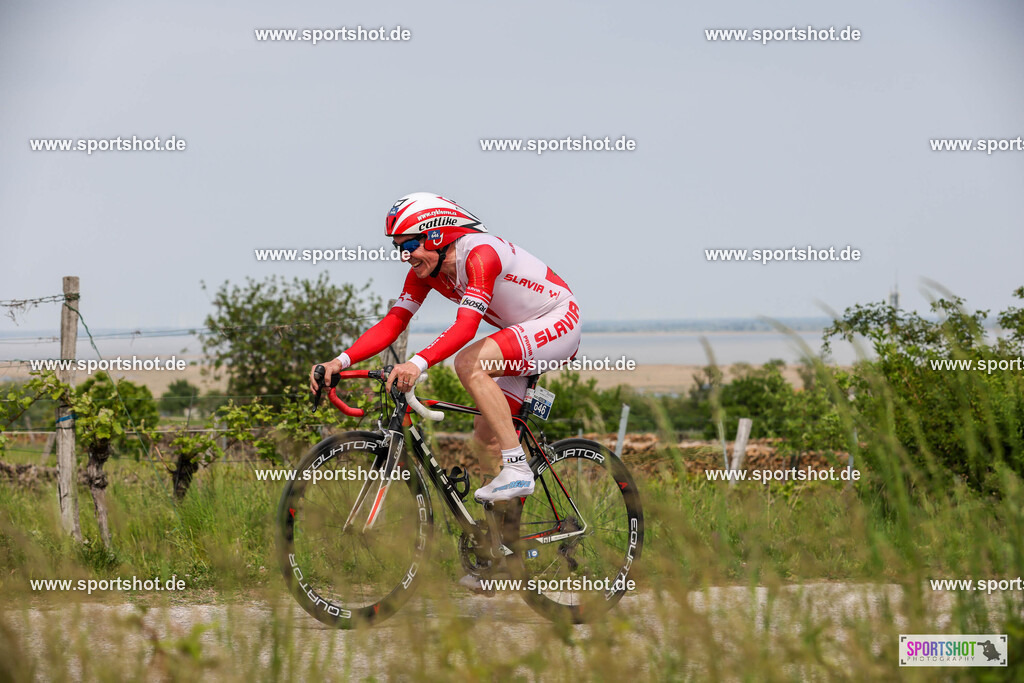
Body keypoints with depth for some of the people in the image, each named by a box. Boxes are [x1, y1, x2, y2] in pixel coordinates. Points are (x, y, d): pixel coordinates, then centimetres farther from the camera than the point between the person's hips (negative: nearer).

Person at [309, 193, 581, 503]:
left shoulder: (480, 254, -29)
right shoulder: (424, 269, -4)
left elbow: (465, 327, -40)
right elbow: (392, 323, -9)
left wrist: (418, 363, -55)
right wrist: (339, 362, -23)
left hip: (559, 320, -9)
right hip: (524, 332, 9)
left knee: (469, 363, -29)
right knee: (486, 434, 3)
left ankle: (517, 469, -27)